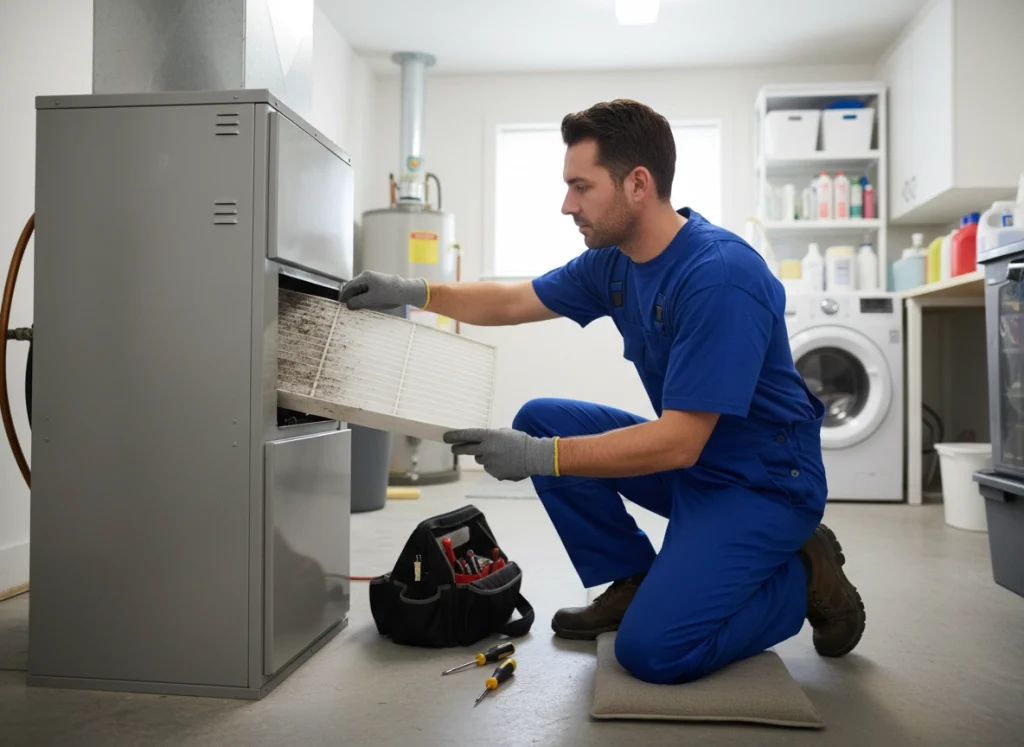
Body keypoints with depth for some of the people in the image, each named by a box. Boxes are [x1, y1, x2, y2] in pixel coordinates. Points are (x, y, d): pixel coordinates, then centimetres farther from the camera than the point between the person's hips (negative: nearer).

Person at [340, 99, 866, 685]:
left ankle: (803, 576, 4)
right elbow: (515, 302, 13)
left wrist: (541, 457, -31)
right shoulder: (615, 260, -1)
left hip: (764, 482, -8)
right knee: (542, 420, 0)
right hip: (688, 460, 8)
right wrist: (414, 293, 3)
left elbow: (678, 442, -29)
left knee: (654, 649, -21)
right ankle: (634, 583, 10)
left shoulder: (721, 275, -27)